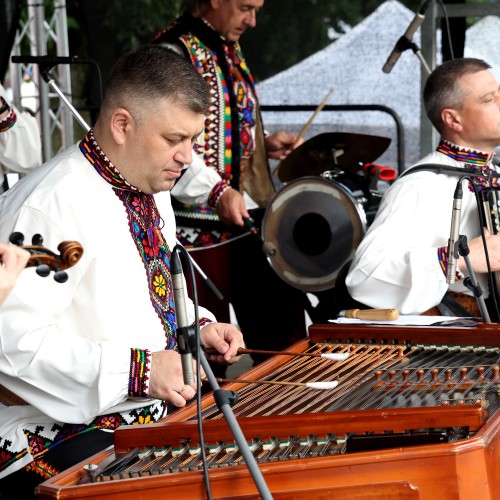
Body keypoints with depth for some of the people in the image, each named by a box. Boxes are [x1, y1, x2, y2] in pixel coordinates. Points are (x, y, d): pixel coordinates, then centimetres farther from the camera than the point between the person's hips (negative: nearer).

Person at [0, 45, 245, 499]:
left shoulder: (152, 190, 13)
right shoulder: (48, 206, -18)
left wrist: (197, 326, 9)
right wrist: (136, 371, -28)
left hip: (161, 408, 9)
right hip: (63, 433, -9)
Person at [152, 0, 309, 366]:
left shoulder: (229, 49, 16)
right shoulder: (174, 52, -14)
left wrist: (266, 145, 11)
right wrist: (217, 192, -26)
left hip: (249, 220, 9)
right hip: (198, 228, -9)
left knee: (283, 329, 12)